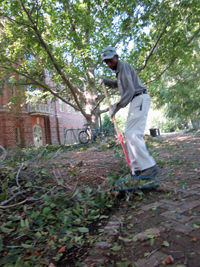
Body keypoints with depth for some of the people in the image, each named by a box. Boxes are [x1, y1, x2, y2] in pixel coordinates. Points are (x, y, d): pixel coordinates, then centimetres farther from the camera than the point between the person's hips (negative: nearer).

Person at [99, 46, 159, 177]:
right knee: (130, 133, 7)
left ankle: (149, 166, -19)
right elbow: (116, 84, 44)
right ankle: (138, 167, 9)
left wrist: (116, 107, -17)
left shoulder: (123, 66, -7)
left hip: (140, 99, -10)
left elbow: (130, 90, -18)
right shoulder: (119, 69, 24)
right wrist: (105, 80, 27)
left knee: (132, 133, -20)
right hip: (136, 101, 10)